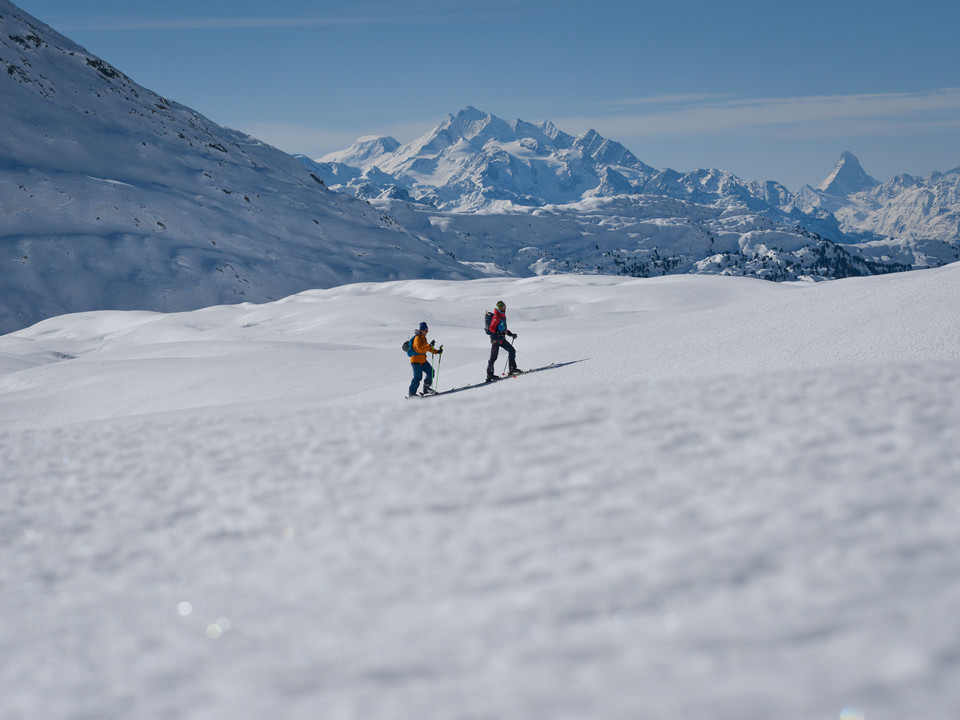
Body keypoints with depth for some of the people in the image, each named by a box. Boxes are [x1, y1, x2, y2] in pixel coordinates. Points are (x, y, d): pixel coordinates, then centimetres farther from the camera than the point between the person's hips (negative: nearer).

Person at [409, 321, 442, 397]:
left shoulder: (423, 338, 14)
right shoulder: (417, 338, -15)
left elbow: (427, 348, 23)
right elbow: (420, 348, -30)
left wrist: (437, 351, 12)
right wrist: (429, 345, -40)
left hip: (422, 360, 9)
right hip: (416, 360, -9)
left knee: (431, 372, 5)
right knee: (418, 377, -11)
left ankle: (426, 389, 14)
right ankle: (412, 393, -1)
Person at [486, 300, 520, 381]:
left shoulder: (503, 316, 15)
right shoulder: (496, 317, -14)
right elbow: (491, 328, -20)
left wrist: (511, 334, 21)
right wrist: (499, 333, -33)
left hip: (501, 339, 9)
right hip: (495, 339, -9)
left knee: (512, 351, 6)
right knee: (494, 357, -9)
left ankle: (512, 368, 12)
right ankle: (489, 374, -7)